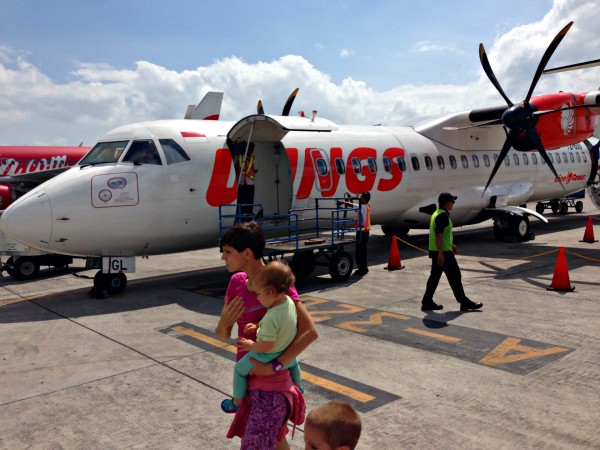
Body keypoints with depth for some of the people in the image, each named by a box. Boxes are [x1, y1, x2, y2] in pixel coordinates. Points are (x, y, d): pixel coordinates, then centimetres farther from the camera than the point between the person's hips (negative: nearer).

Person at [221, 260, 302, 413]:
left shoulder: (270, 318, -37)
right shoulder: (289, 301, -14)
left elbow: (267, 346, -33)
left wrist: (251, 346, -16)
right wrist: (258, 327, -4)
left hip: (268, 358, -7)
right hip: (286, 355, 7)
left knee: (239, 369, 16)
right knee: (293, 362, 42)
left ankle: (237, 402, 29)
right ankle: (297, 387, 61)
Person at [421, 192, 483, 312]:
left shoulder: (437, 214, 16)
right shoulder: (443, 216, -17)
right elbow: (438, 235, -23)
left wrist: (451, 245, 27)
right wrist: (441, 253, -24)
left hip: (436, 252, 10)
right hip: (443, 252, -10)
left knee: (435, 276, 12)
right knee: (454, 276, -1)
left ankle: (427, 302, 14)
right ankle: (464, 302, 7)